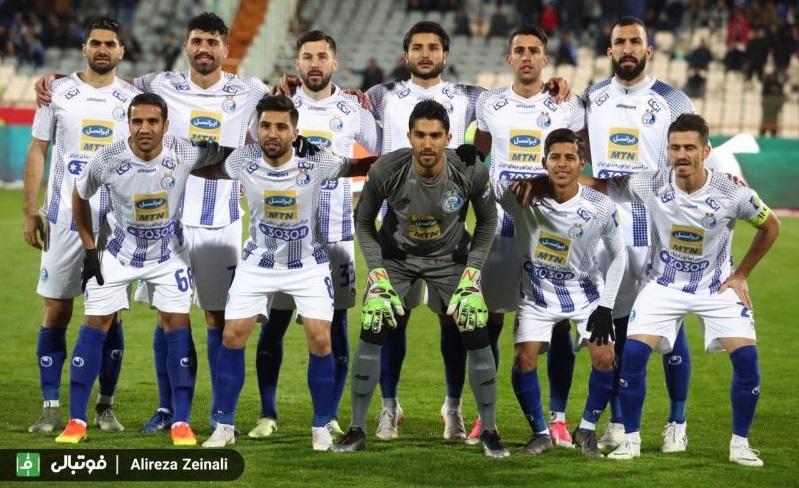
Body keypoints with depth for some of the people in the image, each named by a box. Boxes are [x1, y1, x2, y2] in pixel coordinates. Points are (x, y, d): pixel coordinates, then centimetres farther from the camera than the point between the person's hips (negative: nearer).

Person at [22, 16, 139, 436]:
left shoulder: (133, 99, 6)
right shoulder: (59, 93, 6)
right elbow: (37, 151, 8)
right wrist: (30, 210, 1)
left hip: (116, 222, 0)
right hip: (64, 219, 0)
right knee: (56, 313, -2)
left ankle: (105, 406, 11)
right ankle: (51, 408, 3)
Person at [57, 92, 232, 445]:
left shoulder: (185, 153, -22)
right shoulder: (106, 160, -22)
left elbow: (227, 151, -4)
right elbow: (80, 197, -2)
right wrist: (89, 250, -2)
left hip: (168, 253, 0)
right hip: (117, 252, 0)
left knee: (178, 326, -7)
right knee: (94, 326, -3)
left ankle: (181, 423, 1)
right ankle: (76, 421, 5)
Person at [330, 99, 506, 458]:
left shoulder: (470, 172, -27)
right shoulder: (386, 170, -28)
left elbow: (487, 220, -6)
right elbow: (363, 221, -9)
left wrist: (471, 274, -14)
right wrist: (377, 275, -17)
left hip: (450, 256, 0)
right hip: (396, 255, 0)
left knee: (477, 337, -8)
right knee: (372, 333, -11)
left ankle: (489, 431, 9)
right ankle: (357, 430, 4)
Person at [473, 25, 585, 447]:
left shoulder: (567, 106, 0)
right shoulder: (489, 103, 5)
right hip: (500, 225, 1)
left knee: (558, 322, -2)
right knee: (489, 320, 1)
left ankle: (557, 418, 7)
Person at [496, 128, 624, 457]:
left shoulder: (601, 208, -18)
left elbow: (617, 254, -2)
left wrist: (606, 306, -7)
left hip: (586, 291, 0)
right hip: (538, 292, 0)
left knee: (605, 358, -12)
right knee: (524, 360, -14)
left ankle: (587, 430, 11)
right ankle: (540, 433, 6)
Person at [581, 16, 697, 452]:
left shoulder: (672, 102, 0)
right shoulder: (591, 100, 10)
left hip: (657, 228, -3)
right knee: (616, 325, 7)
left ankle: (676, 424, 7)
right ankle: (617, 423, 14)